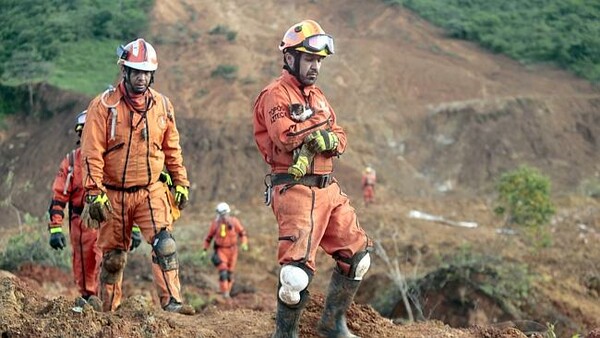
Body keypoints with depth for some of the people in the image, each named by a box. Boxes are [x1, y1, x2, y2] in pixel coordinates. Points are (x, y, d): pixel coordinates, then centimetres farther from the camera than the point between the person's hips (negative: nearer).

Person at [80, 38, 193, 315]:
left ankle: (171, 301, -15)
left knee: (165, 245, -16)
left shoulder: (162, 105, 4)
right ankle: (109, 311, 21)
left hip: (151, 191, 2)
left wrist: (181, 183, 12)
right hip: (114, 195, -2)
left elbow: (172, 148, 14)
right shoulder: (104, 105, -9)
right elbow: (92, 153, -10)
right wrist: (94, 194, -15)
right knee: (113, 257, 8)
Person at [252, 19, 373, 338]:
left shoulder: (317, 95, 20)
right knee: (298, 267, -16)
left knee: (357, 254, 12)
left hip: (327, 188, 9)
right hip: (295, 189, -9)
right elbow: (286, 137, -23)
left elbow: (340, 139, 14)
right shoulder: (276, 94, -6)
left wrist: (330, 139, -10)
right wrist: (320, 121, -9)